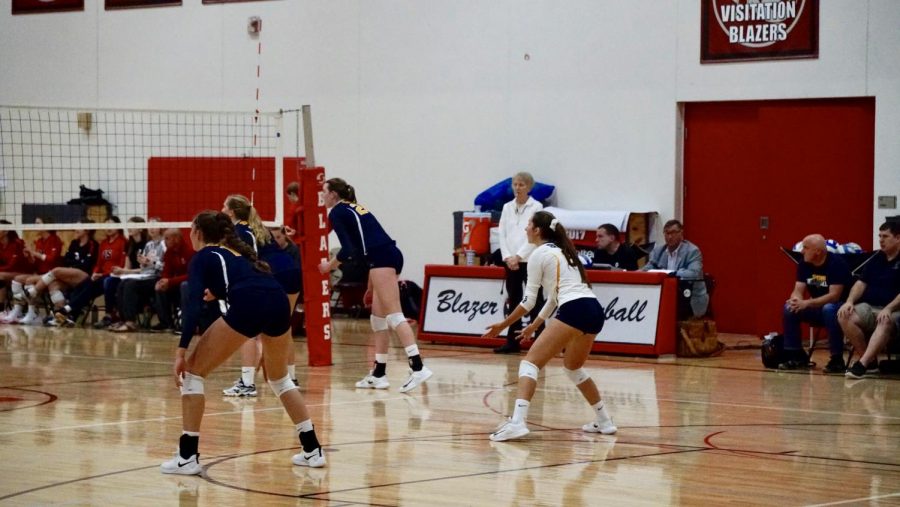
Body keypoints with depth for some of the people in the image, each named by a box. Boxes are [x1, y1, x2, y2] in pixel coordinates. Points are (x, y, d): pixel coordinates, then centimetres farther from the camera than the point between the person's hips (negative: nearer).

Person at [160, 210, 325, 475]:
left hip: (248, 307, -6)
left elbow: (193, 304, 0)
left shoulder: (202, 257, 15)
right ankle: (312, 450, 26)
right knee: (279, 378, 30)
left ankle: (187, 456, 4)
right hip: (279, 302, 7)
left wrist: (181, 350, -5)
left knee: (193, 371, 8)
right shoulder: (238, 251, 34)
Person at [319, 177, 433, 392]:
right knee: (378, 318, 12)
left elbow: (348, 250, -9)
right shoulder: (354, 208, 27)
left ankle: (418, 367, -27)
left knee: (393, 315, -15)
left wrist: (329, 265, 9)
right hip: (391, 255, 9)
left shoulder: (336, 213, 2)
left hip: (381, 258, -9)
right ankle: (379, 374, 14)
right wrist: (372, 285, 30)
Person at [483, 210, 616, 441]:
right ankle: (604, 421, 32)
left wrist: (503, 324, 11)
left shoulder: (539, 254, 1)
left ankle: (517, 422, -24)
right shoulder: (560, 251, 26)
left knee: (530, 362, -8)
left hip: (574, 310, -9)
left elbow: (528, 300, 1)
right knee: (573, 367, 29)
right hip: (595, 310, 9)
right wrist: (534, 325, 36)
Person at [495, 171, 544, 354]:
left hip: (530, 261, -5)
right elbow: (502, 234, 8)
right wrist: (508, 257, -5)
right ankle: (512, 342, 11)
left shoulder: (536, 207, -3)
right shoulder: (507, 207, 11)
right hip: (510, 262, 5)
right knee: (513, 301, 7)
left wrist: (518, 256, -14)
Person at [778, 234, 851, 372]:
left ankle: (837, 359, -26)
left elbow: (834, 295, -27)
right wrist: (795, 300, -30)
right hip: (817, 309, 7)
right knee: (789, 308, -15)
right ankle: (797, 356, -5)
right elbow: (798, 291, -4)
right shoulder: (804, 264, 0)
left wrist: (807, 303, -35)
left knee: (829, 310, -39)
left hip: (840, 308, -6)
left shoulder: (836, 264, -20)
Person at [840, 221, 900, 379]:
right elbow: (861, 283, 12)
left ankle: (863, 363, -51)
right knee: (845, 317, -23)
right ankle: (871, 360, -14)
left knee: (885, 323, -41)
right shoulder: (876, 258, 16)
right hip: (869, 307, 6)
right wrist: (849, 301, -7)